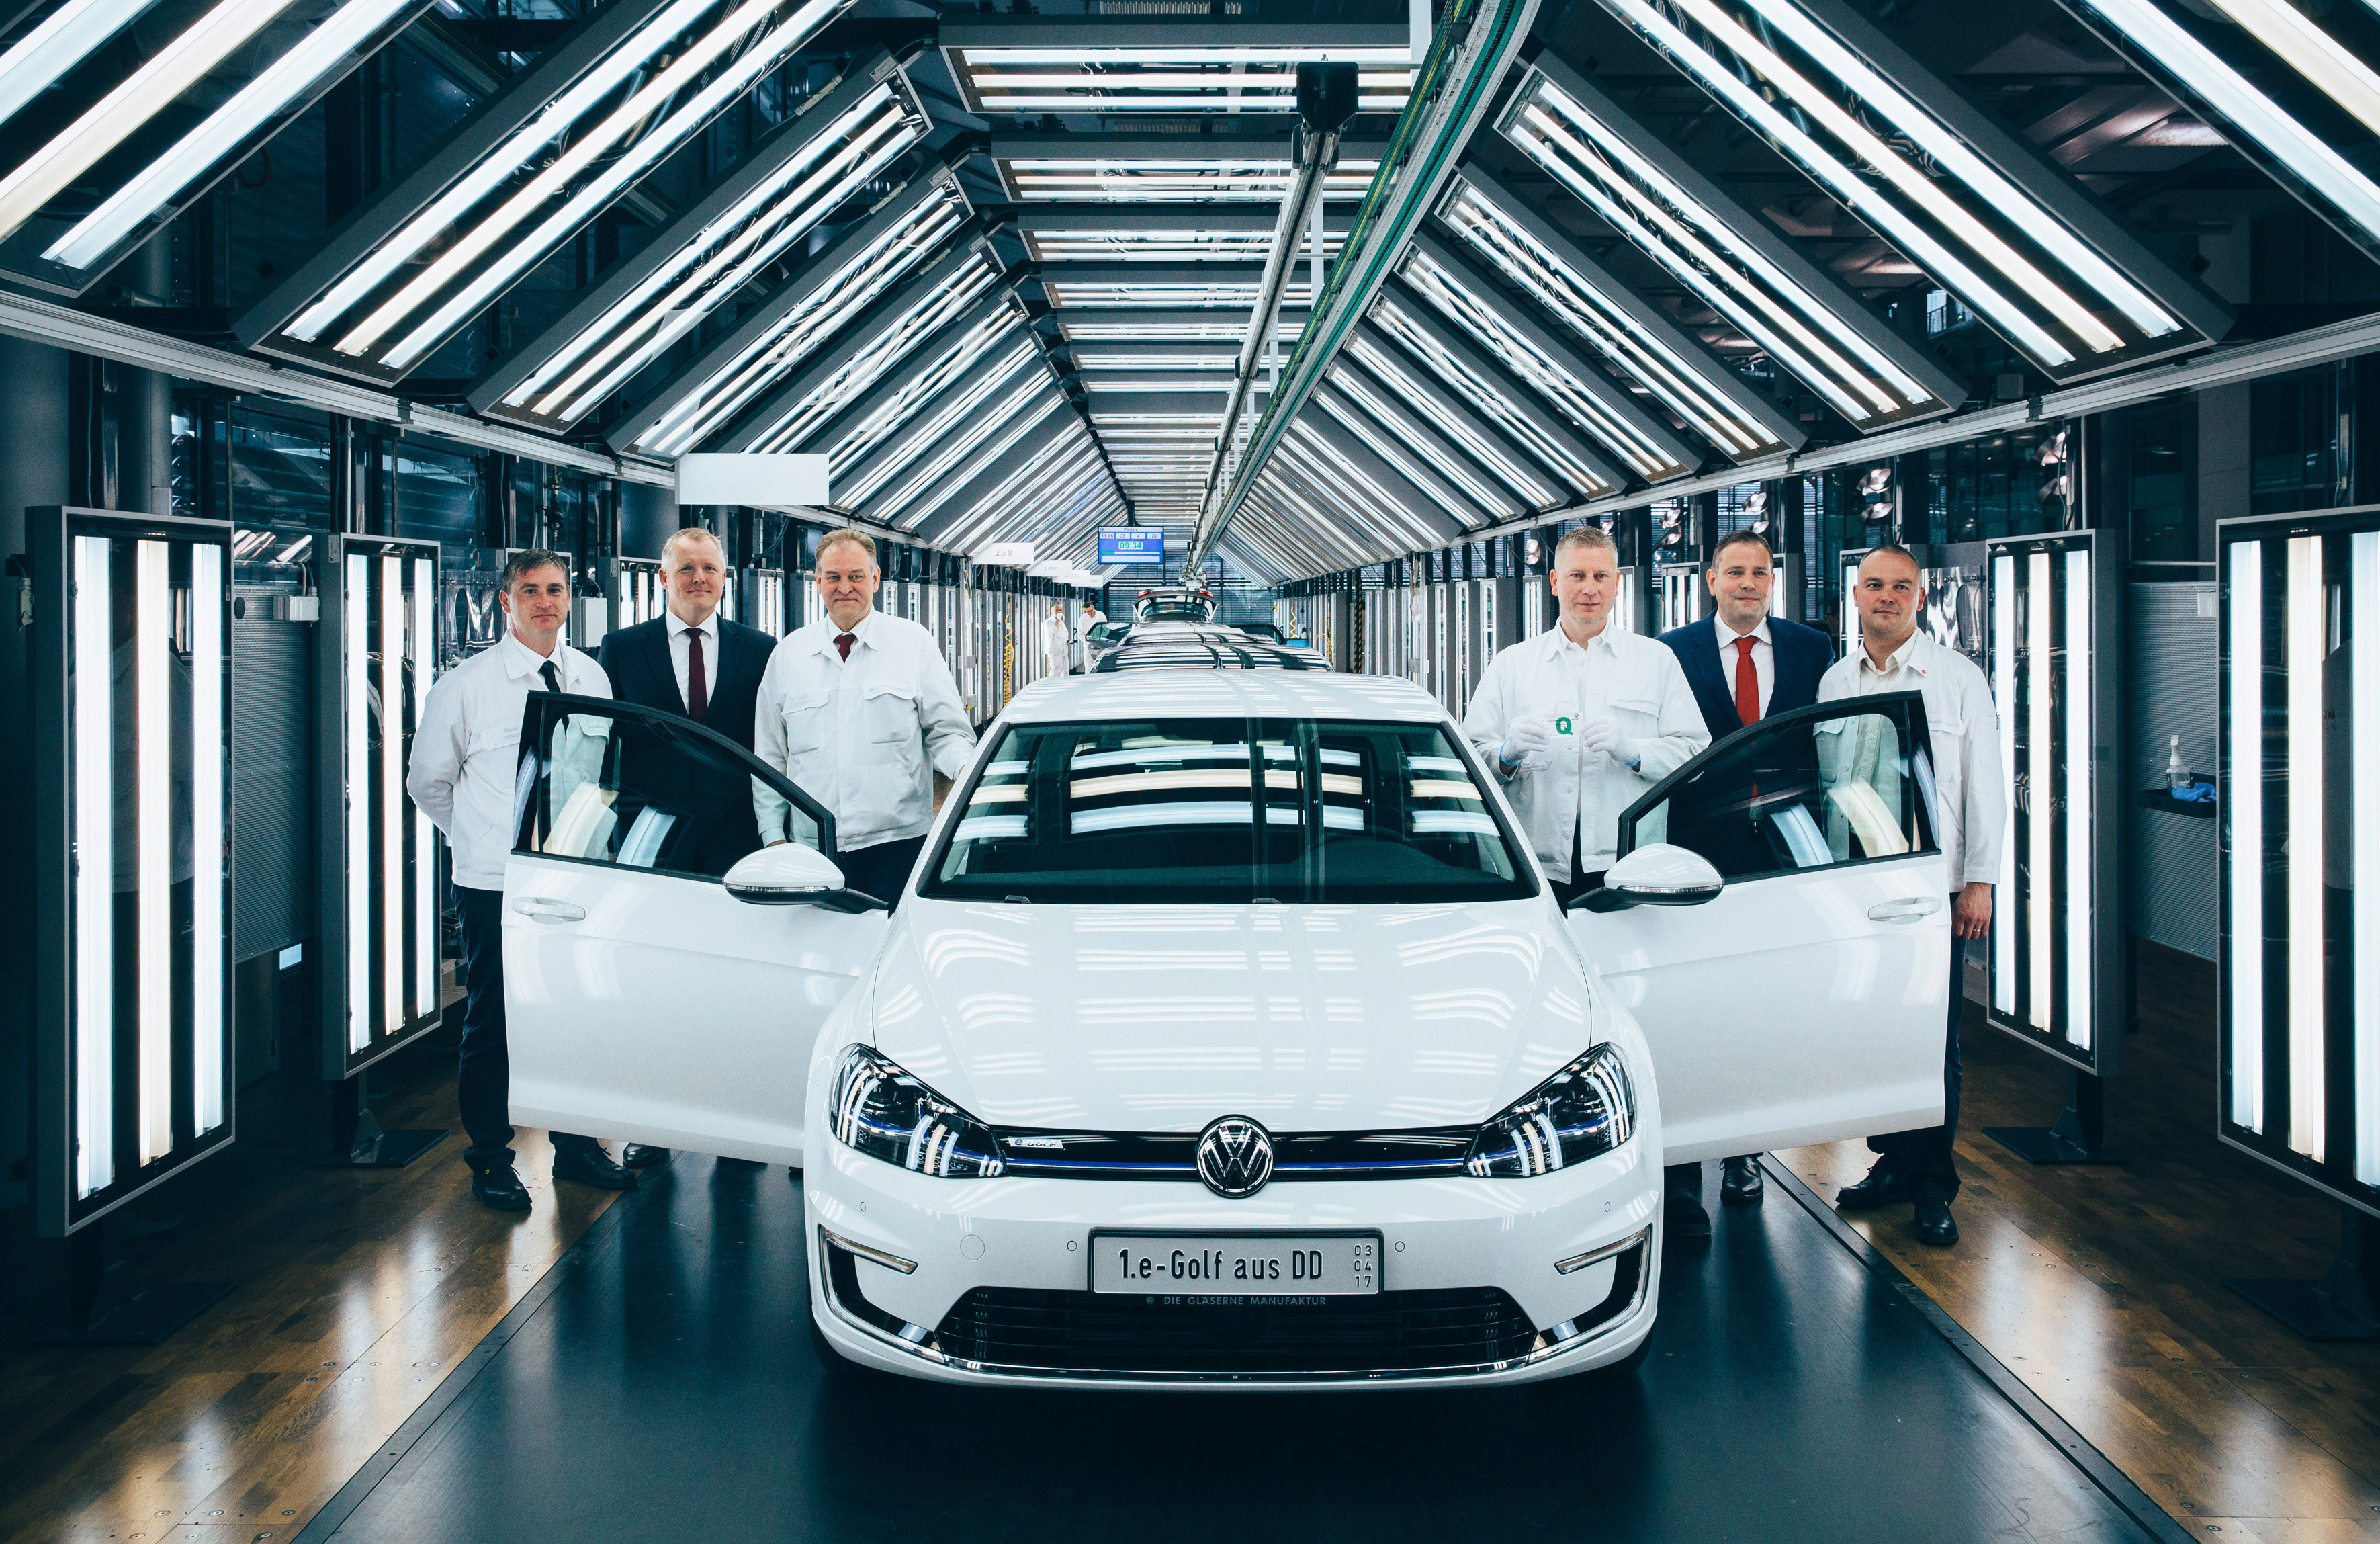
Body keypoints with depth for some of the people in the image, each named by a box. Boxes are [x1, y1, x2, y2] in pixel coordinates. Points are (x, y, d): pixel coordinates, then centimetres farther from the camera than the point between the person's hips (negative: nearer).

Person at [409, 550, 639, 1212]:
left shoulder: (591, 679, 6)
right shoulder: (466, 685, -6)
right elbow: (428, 780, 4)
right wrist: (483, 837, 10)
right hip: (496, 884, -4)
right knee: (492, 1022, 2)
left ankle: (575, 1146, 25)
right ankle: (491, 1160, 15)